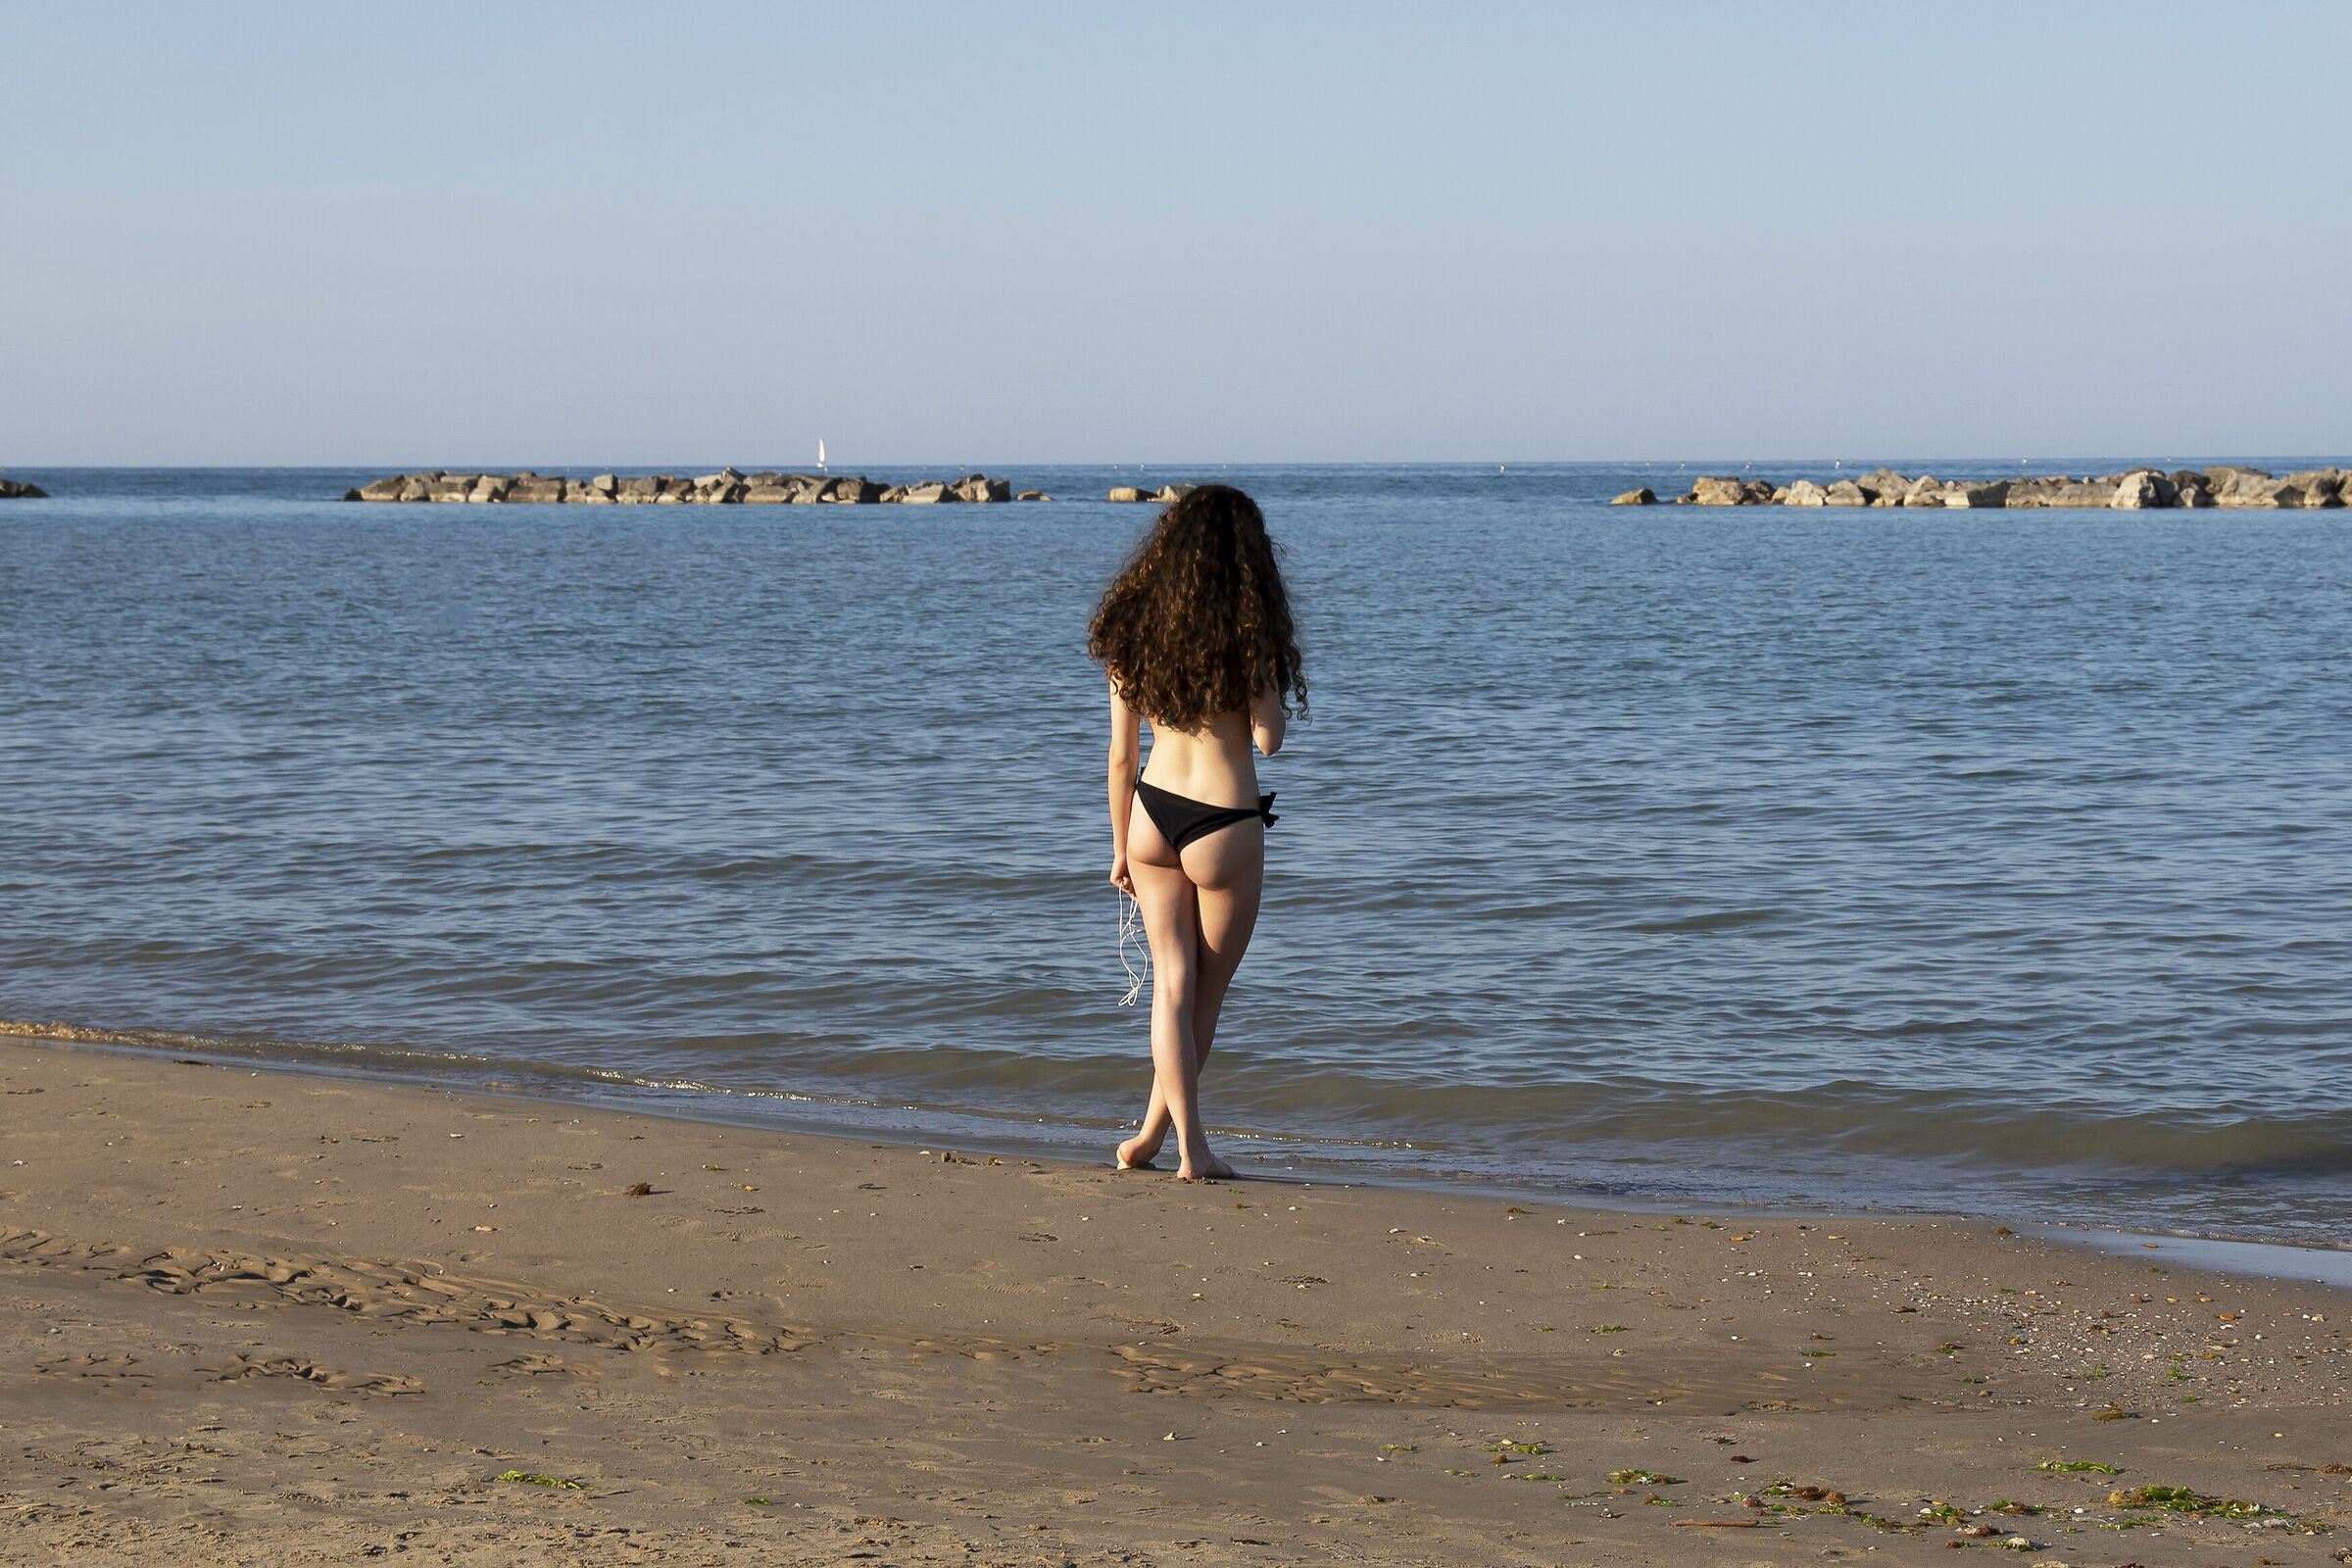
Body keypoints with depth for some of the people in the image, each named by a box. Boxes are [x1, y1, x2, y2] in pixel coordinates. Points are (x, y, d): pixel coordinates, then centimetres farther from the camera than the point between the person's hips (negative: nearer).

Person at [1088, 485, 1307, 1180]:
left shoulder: (1132, 629, 1)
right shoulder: (1246, 630, -13)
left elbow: (1121, 752, 6)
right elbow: (1267, 736, -14)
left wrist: (1121, 845, 15)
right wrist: (1276, 688, 5)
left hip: (1152, 811, 4)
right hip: (1224, 823, -4)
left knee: (1171, 980, 10)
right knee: (1208, 988, 13)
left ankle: (1188, 1142, 4)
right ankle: (1156, 1133, 18)